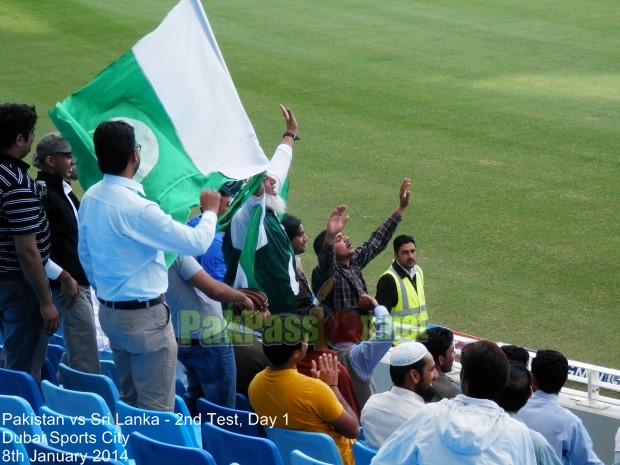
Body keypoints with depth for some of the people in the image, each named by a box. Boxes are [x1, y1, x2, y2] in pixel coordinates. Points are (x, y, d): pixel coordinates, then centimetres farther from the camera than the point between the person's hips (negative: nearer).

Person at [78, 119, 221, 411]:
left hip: (109, 311, 9)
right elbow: (196, 243, -20)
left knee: (129, 400, 18)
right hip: (145, 315, -9)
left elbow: (84, 255, 14)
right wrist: (210, 212, -1)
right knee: (157, 409, -1)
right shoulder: (136, 207, -25)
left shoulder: (91, 198, 0)